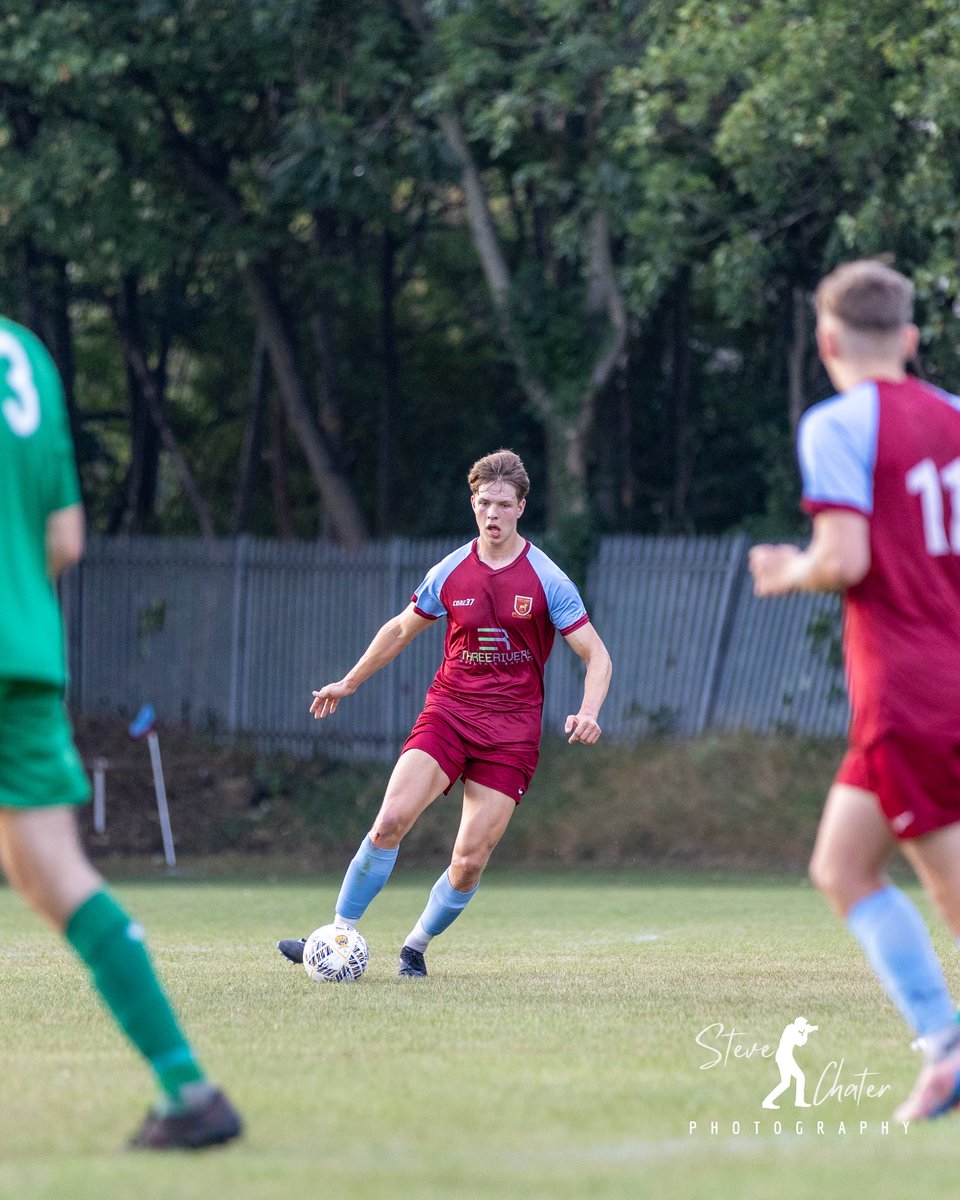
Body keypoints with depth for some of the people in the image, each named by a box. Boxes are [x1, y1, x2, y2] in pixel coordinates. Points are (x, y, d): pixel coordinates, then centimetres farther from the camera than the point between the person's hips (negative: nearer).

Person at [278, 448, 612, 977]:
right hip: (447, 712, 2)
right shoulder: (450, 573, 4)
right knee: (391, 819, -19)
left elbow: (596, 656, -3)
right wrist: (348, 683, 27)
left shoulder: (547, 581, -4)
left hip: (511, 730, -2)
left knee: (470, 862, -7)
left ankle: (416, 946, 16)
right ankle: (339, 935, -11)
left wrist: (587, 713, -21)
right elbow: (401, 629, 22)